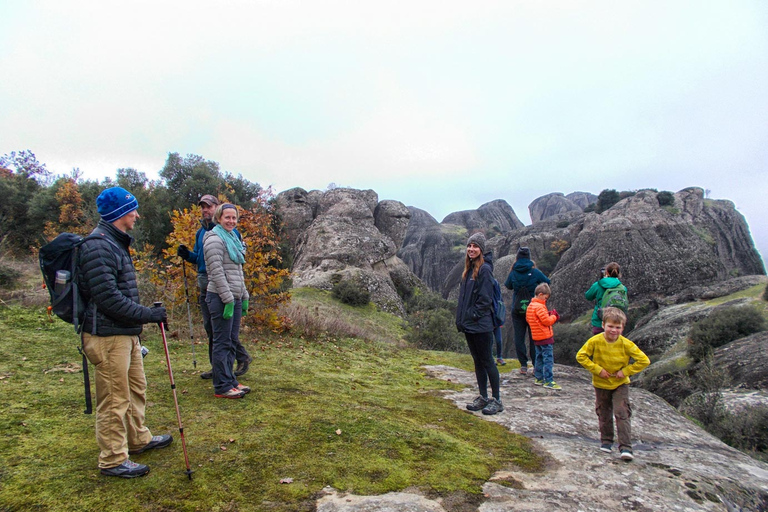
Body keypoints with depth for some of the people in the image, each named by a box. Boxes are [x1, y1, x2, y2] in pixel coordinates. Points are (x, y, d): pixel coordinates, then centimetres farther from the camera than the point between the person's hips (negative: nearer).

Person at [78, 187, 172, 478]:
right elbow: (108, 298, -25)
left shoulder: (115, 243, 15)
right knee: (115, 400, 0)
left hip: (126, 333, 11)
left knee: (136, 389, 22)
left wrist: (143, 318, 21)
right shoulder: (98, 246, -19)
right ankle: (113, 461, 13)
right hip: (107, 336, -11)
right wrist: (149, 314, -18)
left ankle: (138, 439, 39)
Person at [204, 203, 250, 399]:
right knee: (222, 343, -4)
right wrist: (228, 299, -19)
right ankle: (222, 387, 3)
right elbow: (217, 272, -17)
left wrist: (244, 296, 17)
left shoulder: (233, 238, 18)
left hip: (235, 297, 9)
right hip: (221, 298, -9)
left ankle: (230, 381, 22)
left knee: (232, 342, 13)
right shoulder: (215, 239, -10)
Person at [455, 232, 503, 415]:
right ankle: (483, 397, 23)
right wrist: (461, 318, 11)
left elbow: (485, 298, -17)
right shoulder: (469, 269, 14)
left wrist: (473, 315, -15)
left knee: (487, 361, -1)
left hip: (481, 325, -8)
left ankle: (496, 400, 9)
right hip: (469, 325, 8)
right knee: (478, 362, 14)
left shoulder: (485, 269, -12)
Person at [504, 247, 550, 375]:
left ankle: (523, 365, 7)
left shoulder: (513, 273, -4)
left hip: (517, 310, 1)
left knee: (519, 337, 8)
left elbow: (507, 285, 14)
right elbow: (547, 282, 6)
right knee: (534, 338, 9)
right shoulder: (535, 272, -8)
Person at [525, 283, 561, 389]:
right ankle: (548, 381, -4)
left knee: (539, 358, 16)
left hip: (536, 337, 9)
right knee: (548, 359, -5)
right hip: (545, 337, -9)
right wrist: (554, 316, -1)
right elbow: (547, 321, -21)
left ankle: (539, 378, 22)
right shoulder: (539, 307, -19)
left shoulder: (530, 306, 10)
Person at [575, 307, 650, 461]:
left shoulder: (625, 344, -19)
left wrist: (626, 371, -19)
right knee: (604, 414, 15)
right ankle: (606, 441, 34)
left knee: (622, 414, -9)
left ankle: (625, 447, -4)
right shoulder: (595, 341, -18)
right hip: (601, 384, 2)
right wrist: (597, 369, -20)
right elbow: (581, 356, -14)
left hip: (620, 384, -1)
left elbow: (644, 360, -15)